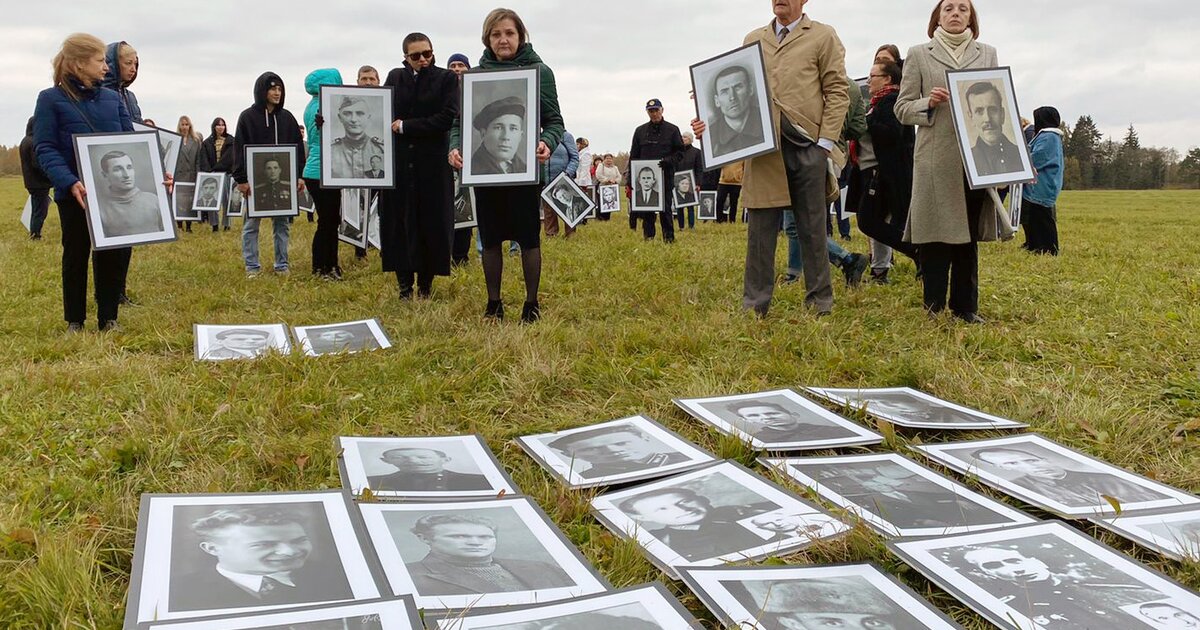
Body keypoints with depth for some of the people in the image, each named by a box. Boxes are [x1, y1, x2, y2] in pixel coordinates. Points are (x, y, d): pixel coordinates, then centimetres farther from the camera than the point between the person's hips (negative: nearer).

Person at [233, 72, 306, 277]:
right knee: (251, 224, 2)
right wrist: (241, 179, -11)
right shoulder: (248, 117, 0)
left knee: (282, 223, 6)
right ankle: (252, 267, 9)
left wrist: (299, 175, 3)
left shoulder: (287, 117, 9)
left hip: (282, 178, 3)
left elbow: (298, 146, 10)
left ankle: (282, 265, 14)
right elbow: (239, 149, -4)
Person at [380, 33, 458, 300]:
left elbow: (446, 118, -9)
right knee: (399, 223, 0)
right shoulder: (395, 77, 11)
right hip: (398, 161, 2)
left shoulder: (447, 78, 2)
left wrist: (405, 126, -9)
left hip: (433, 161, -2)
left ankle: (426, 285, 12)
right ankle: (405, 285, 8)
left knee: (432, 224, 2)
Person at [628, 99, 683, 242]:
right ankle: (648, 236, 9)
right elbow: (633, 156, 10)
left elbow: (680, 152, 4)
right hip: (645, 176, 2)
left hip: (665, 176, -2)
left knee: (665, 207, -1)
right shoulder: (640, 131, 11)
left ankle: (669, 237, 4)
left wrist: (669, 160, -17)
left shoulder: (672, 130, 5)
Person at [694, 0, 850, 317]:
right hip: (763, 149, 2)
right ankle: (754, 306, 7)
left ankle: (820, 303, 14)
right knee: (760, 229, 1)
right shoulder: (753, 40, 18)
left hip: (808, 146, -2)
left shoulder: (823, 36, 7)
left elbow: (838, 91, 2)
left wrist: (826, 141, -7)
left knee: (812, 229, 5)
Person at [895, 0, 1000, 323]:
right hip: (936, 159, -3)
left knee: (969, 235, 7)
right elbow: (902, 108, 5)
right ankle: (934, 308, 4)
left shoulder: (988, 54, 15)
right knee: (936, 234, -3)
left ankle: (966, 307, 14)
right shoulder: (919, 54, 7)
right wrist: (928, 103, -15)